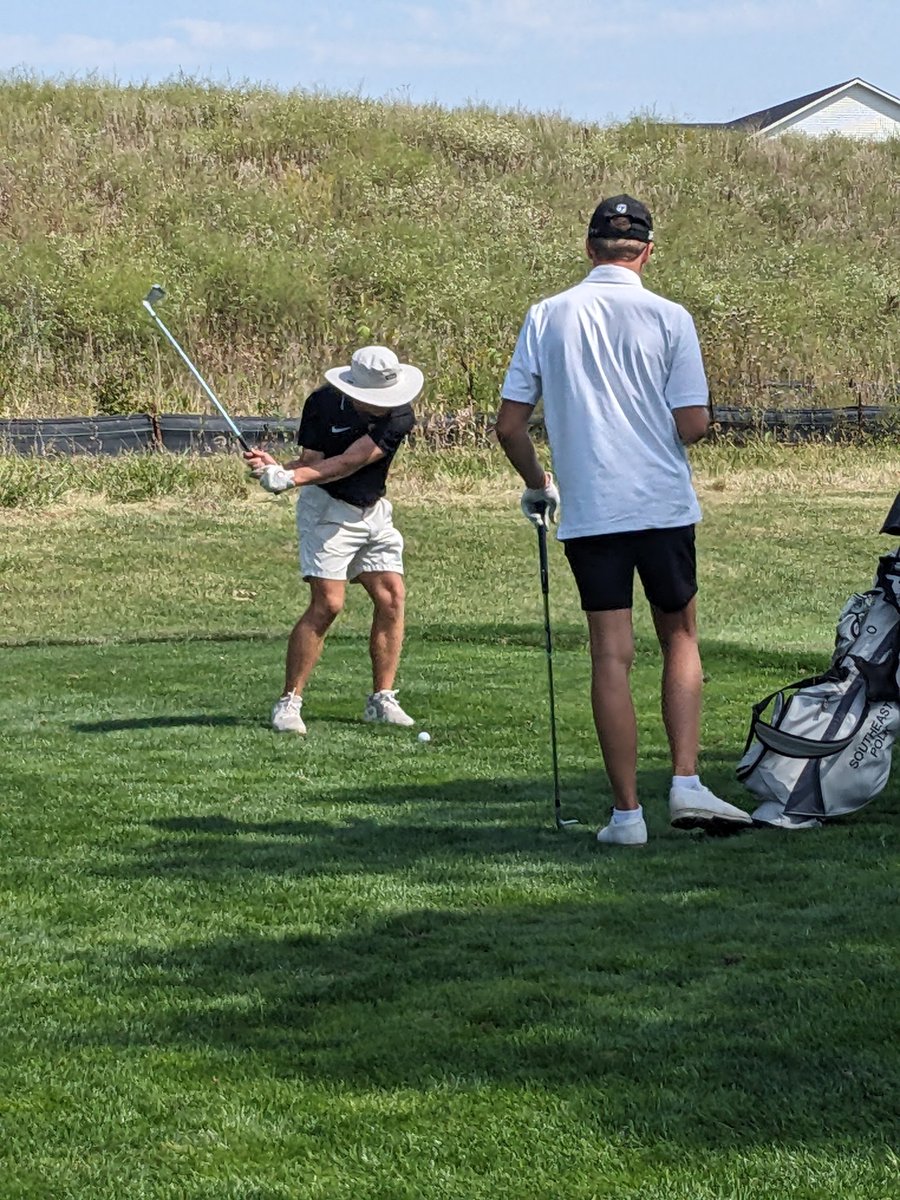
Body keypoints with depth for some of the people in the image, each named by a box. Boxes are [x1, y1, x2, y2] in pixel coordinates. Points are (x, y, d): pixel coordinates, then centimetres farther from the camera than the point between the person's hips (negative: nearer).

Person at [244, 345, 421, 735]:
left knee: (391, 597, -4)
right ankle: (288, 702, -11)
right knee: (327, 603, -15)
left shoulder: (399, 415, -15)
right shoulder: (323, 404, -15)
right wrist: (277, 468, -35)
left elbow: (349, 462, -24)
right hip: (328, 509, -4)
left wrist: (292, 477, -35)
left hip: (375, 511, 4)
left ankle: (381, 700, 6)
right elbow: (312, 461, -14)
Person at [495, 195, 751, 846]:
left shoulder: (547, 317, 2)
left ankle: (627, 811, 2)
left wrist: (538, 485, 20)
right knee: (680, 638, 15)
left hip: (588, 515, 1)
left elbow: (510, 423, 3)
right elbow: (694, 423, -7)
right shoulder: (668, 318, -3)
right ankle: (686, 783, 3)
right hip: (664, 506, -1)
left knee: (612, 656, 3)